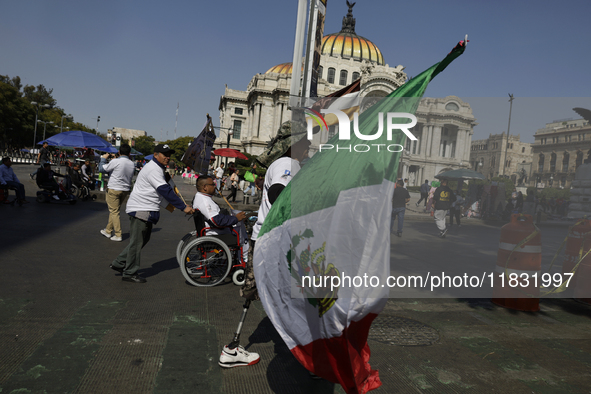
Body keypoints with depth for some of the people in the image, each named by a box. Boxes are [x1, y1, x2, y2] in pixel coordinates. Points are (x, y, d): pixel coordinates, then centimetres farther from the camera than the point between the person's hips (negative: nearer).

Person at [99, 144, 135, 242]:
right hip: (126, 190, 6)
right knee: (114, 211, 18)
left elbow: (102, 169, -4)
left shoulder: (115, 162, -15)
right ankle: (108, 231, 30)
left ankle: (118, 235, -1)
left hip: (114, 189, -6)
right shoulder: (132, 164, 3)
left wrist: (103, 158, 13)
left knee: (114, 212, 0)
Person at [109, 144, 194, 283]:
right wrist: (183, 207, -27)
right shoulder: (153, 170, -19)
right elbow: (166, 191, -26)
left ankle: (119, 263, 27)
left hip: (146, 210, 11)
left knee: (143, 239, 17)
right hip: (140, 209, -11)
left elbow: (165, 189, 22)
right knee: (137, 242, -1)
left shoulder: (158, 168, 17)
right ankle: (130, 273, 10)